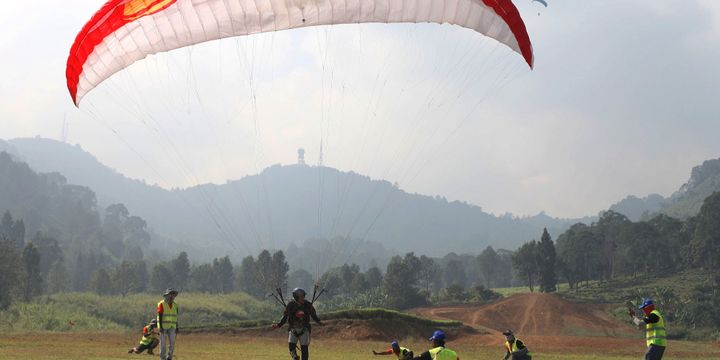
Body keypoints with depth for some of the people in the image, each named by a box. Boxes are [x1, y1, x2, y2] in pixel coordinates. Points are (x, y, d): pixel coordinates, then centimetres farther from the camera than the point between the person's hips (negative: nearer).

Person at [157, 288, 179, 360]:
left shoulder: (175, 305, 6)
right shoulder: (161, 304, -12)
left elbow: (175, 317, 10)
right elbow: (160, 316, -15)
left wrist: (177, 328, 7)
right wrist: (160, 327, -21)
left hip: (171, 327, 4)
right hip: (163, 326, -4)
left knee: (172, 342, -8)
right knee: (163, 343, -2)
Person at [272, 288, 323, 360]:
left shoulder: (308, 305, -5)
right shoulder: (290, 305, -7)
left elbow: (313, 315, 8)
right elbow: (285, 317, -1)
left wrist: (318, 321, -5)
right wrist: (278, 325, -13)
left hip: (304, 329, 1)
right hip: (293, 329, -1)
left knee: (304, 348, -6)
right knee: (291, 346, -16)